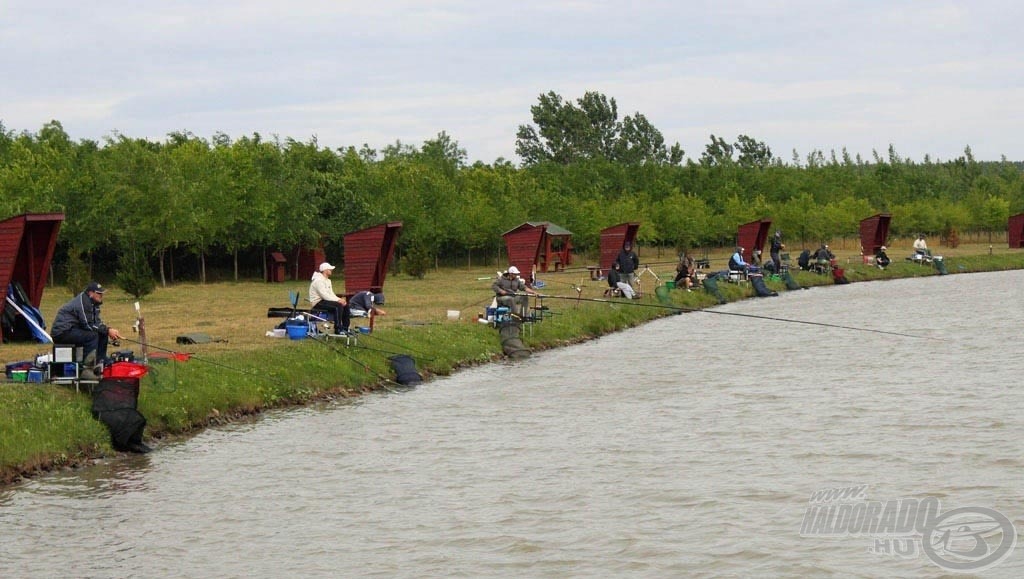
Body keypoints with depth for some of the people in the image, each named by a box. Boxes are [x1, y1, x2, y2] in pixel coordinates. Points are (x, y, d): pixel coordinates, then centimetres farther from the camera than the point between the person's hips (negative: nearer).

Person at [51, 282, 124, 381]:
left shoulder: (92, 303, 12)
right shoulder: (82, 302, -20)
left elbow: (97, 323, 12)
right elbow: (88, 325, -23)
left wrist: (109, 331, -7)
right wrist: (108, 330, -19)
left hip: (73, 330, 10)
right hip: (62, 332, -10)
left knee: (103, 335, 1)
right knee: (92, 335, -27)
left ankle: (99, 365, 1)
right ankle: (85, 370, -26)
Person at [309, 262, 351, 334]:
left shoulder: (327, 281, 16)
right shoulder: (318, 280, -17)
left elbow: (331, 294, 13)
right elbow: (324, 296, -24)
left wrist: (340, 299, -6)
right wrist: (338, 300, -23)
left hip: (325, 301, 10)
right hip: (318, 303, -10)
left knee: (345, 305, -2)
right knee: (338, 305, -29)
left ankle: (345, 328, 3)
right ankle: (338, 330, -27)